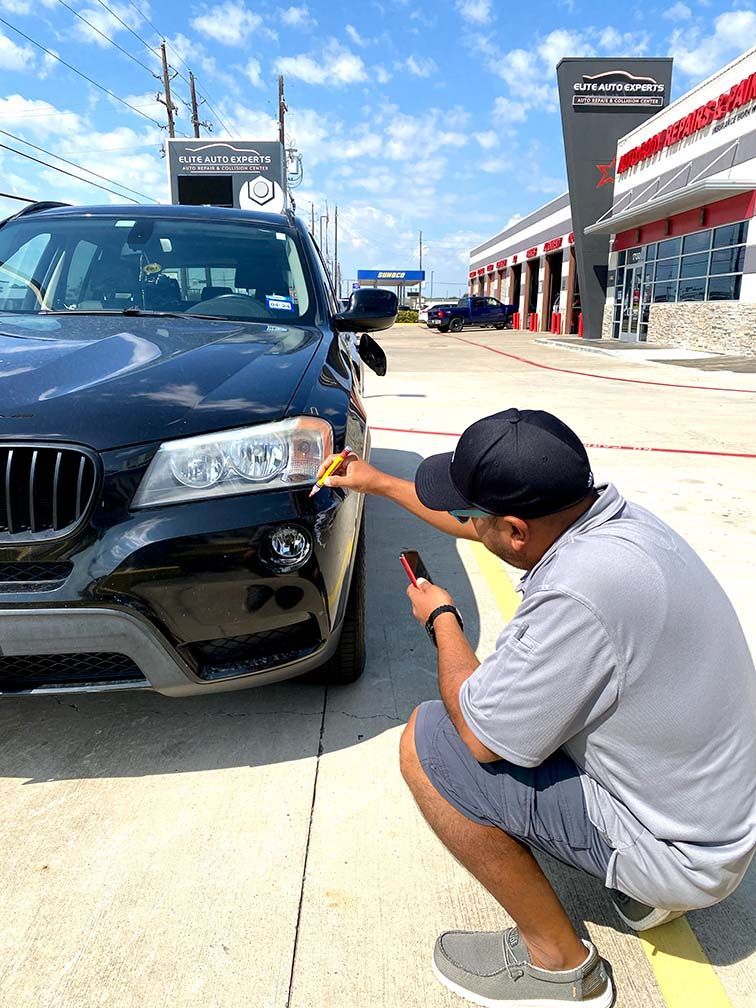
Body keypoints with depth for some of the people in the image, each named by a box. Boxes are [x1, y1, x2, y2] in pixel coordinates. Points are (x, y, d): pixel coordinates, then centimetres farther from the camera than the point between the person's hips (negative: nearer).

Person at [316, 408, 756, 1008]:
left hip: (678, 851, -8)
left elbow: (480, 735, -21)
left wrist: (441, 619, -5)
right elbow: (481, 525, 12)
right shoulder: (607, 513, -8)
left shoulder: (582, 591, -36)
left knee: (427, 743, -12)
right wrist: (381, 484, 22)